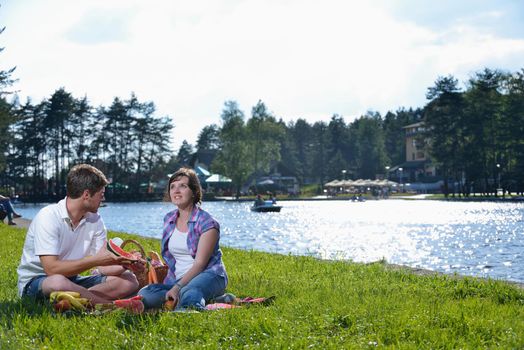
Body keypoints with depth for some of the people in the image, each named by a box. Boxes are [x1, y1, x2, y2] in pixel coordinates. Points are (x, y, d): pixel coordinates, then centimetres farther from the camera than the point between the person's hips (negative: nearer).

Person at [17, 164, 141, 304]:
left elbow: (104, 267, -2)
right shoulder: (48, 217, -19)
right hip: (34, 281, -7)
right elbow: (51, 269, -28)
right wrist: (94, 260, -29)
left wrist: (124, 264, -23)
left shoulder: (95, 220, 2)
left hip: (71, 280, 7)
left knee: (129, 280, -8)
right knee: (58, 282, -42)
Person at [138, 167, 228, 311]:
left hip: (208, 274, -7)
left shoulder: (207, 223, -8)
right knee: (144, 295, -23)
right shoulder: (168, 219, 13)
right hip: (177, 278, 7)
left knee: (189, 293, -41)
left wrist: (177, 287, -25)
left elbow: (200, 263, -15)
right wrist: (169, 284, 8)